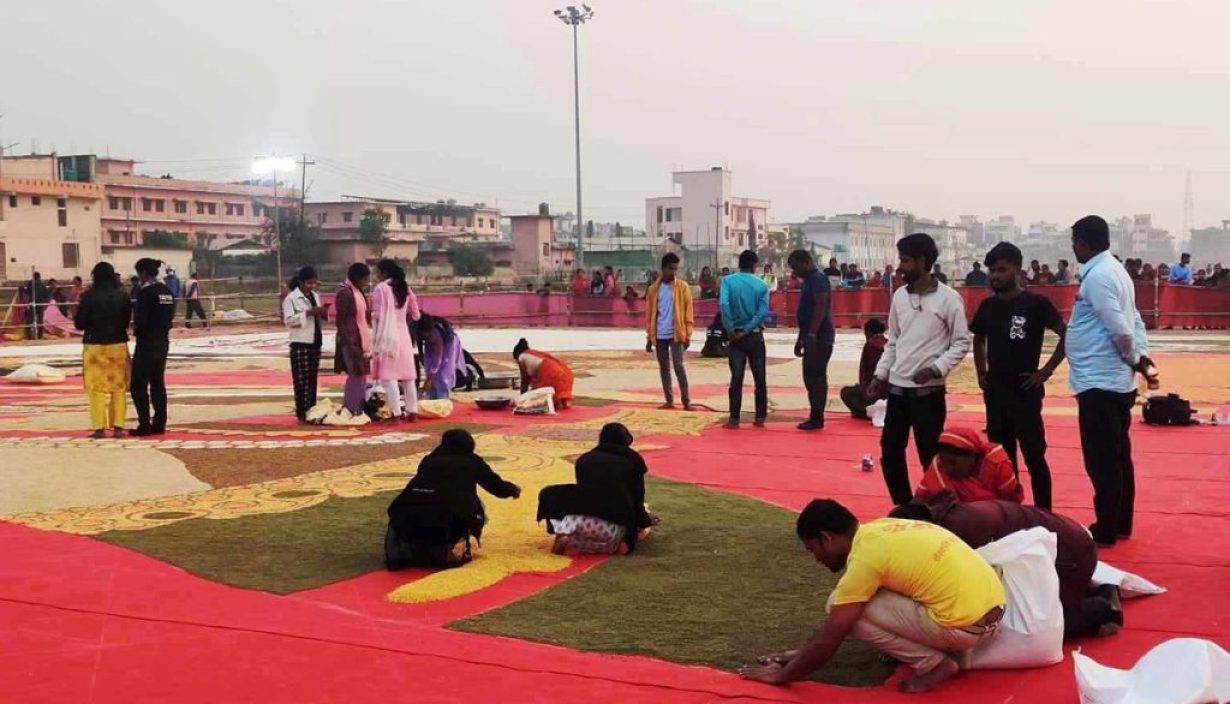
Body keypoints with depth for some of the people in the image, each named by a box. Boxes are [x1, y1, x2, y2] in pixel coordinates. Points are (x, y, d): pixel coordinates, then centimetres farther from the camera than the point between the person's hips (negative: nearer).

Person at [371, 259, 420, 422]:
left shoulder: (380, 288, -10)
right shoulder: (405, 288, 10)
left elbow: (377, 315, -14)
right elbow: (415, 315, 12)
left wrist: (368, 315, 5)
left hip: (387, 336, -6)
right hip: (403, 334, 6)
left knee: (388, 375, -4)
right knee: (407, 374, 11)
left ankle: (396, 413, -9)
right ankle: (412, 411, 13)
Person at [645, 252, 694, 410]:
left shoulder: (683, 287, -1)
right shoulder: (654, 288, 6)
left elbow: (688, 311, -2)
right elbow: (650, 314, 10)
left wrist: (687, 335, -7)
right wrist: (649, 337, 9)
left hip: (676, 334, -3)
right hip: (660, 336, 3)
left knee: (678, 366, -9)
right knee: (664, 368, 7)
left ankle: (686, 400, -4)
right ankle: (669, 400, 14)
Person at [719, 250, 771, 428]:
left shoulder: (728, 281, -4)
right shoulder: (761, 285, -1)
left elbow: (723, 304, -20)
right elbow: (763, 312, -13)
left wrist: (730, 329, -12)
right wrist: (747, 330, -11)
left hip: (736, 335, -1)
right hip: (755, 336, 1)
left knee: (736, 378, 0)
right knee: (759, 378, 8)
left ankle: (734, 419, -2)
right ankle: (760, 417, 12)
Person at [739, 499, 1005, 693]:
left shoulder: (864, 557, -13)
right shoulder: (879, 530, 13)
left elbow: (828, 641, -8)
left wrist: (781, 675, 6)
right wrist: (802, 654, 27)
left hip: (966, 624, -9)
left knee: (848, 610, -4)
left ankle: (933, 663, 0)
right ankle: (948, 651, 16)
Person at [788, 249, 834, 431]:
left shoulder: (818, 278, -12)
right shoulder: (809, 280, 19)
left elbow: (821, 307, -21)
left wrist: (811, 334, -26)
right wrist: (801, 338, 22)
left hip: (819, 337, -10)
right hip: (812, 338, 10)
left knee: (817, 377, -8)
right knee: (811, 377, 11)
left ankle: (817, 418, -7)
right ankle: (815, 416, 15)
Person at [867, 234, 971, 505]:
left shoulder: (948, 298, -8)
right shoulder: (899, 296, 7)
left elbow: (962, 343, -6)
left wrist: (936, 369, -17)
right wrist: (881, 374, 8)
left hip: (928, 390, -5)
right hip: (897, 387, 6)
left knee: (930, 456, 0)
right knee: (890, 453, 9)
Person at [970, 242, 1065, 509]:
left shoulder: (1036, 303, -9)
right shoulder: (988, 306, 6)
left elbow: (1067, 335, -9)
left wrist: (1046, 371, -12)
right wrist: (981, 374, 11)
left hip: (1025, 391, -5)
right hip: (995, 391, 5)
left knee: (1034, 457, -2)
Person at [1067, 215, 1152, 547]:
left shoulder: (1097, 276, -17)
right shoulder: (1113, 270, 13)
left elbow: (1120, 329, -21)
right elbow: (1134, 322, 13)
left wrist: (1134, 360, -5)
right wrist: (1141, 356, 3)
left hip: (1099, 382, -10)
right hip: (1116, 380, 10)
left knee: (1101, 461, -1)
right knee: (1118, 456, 16)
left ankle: (1106, 530, 6)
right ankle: (1121, 523, 24)